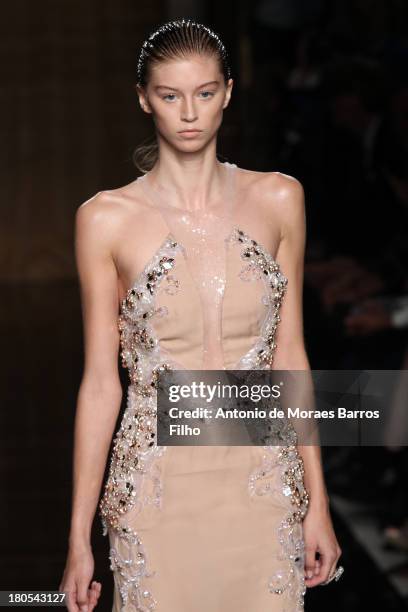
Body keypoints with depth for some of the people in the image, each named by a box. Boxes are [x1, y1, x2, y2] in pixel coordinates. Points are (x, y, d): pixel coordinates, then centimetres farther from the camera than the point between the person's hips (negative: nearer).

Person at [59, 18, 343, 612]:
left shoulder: (278, 200, 2)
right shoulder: (107, 218, -4)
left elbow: (289, 354, 6)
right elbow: (100, 382, -1)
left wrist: (317, 501, 4)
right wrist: (80, 538, -1)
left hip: (262, 478, 2)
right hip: (158, 485, -1)